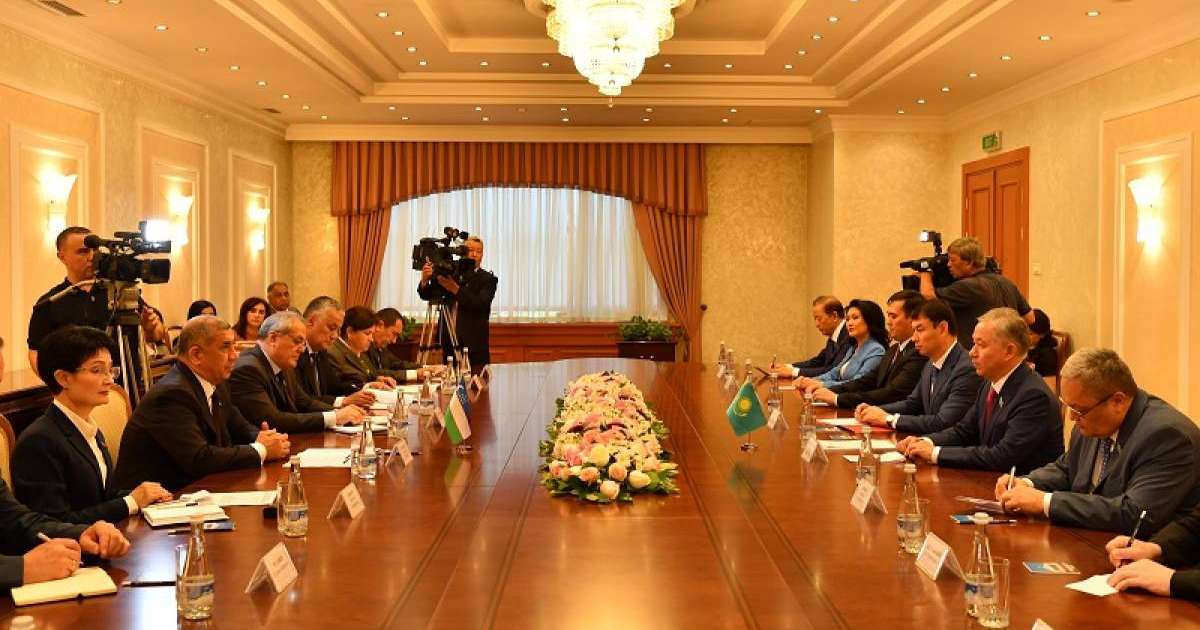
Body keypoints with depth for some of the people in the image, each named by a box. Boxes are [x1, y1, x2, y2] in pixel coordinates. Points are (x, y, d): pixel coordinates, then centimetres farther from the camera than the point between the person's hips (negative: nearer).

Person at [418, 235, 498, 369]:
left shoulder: (488, 279, 2)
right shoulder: (451, 273, 11)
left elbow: (480, 304, -14)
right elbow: (427, 295, 5)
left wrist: (456, 289, -23)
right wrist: (425, 280, -17)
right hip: (448, 342, 3)